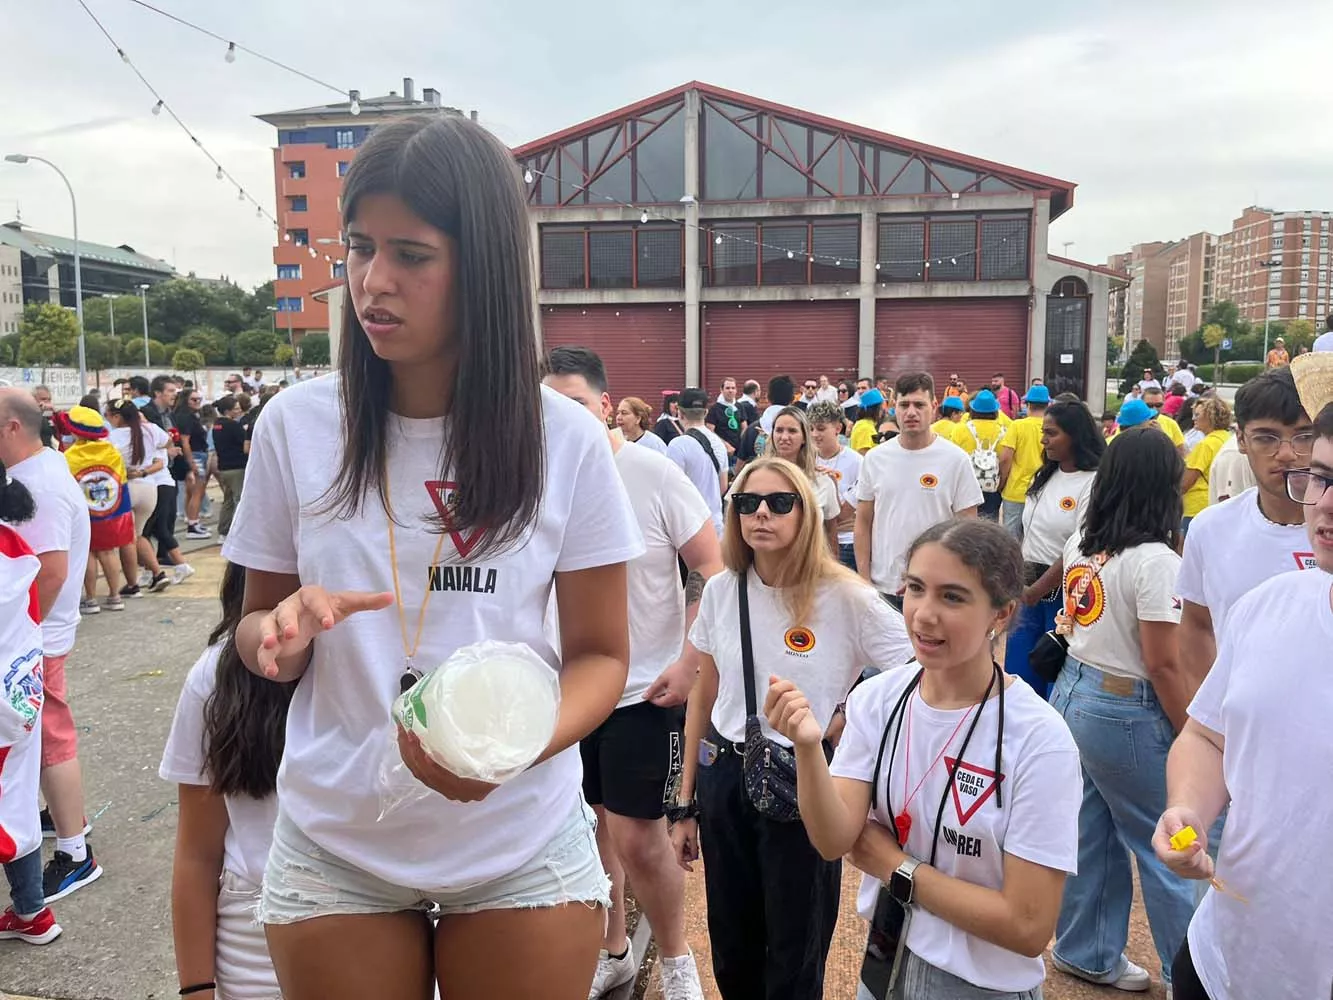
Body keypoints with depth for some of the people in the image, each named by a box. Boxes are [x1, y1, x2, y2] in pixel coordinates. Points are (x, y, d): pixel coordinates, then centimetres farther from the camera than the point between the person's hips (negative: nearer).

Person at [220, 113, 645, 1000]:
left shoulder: (566, 440, -11)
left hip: (524, 852, -1)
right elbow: (258, 624, 4)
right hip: (333, 851, 2)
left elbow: (601, 654, -5)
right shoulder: (294, 425, -7)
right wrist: (280, 631, -19)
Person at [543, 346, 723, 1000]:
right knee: (588, 827, 16)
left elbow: (710, 568, -9)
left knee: (637, 838, -1)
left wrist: (690, 662, -15)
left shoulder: (653, 473, -13)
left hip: (646, 689, -4)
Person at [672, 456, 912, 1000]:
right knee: (732, 952, 17)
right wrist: (686, 801, 9)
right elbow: (704, 695, 7)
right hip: (724, 778, 4)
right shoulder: (721, 590, -2)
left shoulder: (845, 598, -15)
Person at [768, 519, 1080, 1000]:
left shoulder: (1039, 741, -24)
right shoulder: (875, 700, -12)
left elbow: (1028, 927, -21)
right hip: (882, 959, 4)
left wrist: (897, 868, -15)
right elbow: (834, 841, -17)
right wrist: (808, 747, -33)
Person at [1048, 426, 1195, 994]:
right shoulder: (1155, 560, -19)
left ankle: (1087, 953, 31)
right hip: (1126, 713, -7)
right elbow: (1162, 665, -17)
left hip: (1072, 693, 7)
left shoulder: (1079, 543, 3)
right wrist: (1194, 744, -8)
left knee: (1092, 835, 18)